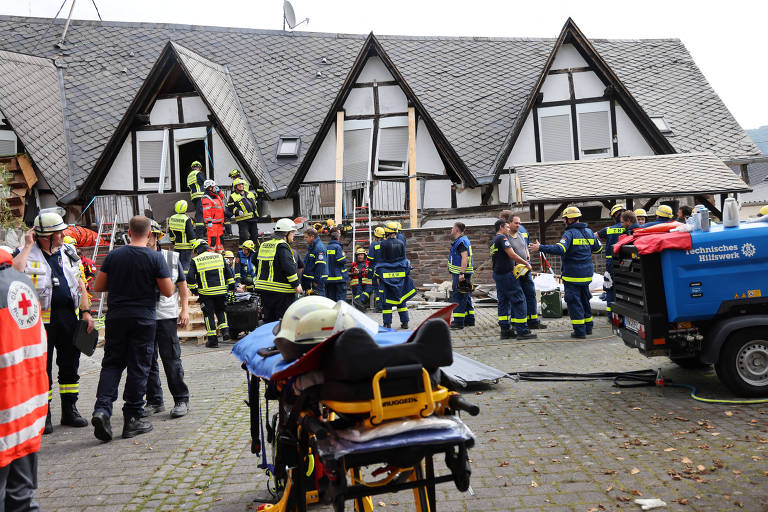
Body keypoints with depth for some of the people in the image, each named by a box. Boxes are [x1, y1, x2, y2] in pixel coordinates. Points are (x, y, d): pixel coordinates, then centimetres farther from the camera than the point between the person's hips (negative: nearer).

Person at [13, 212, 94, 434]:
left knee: (70, 365, 10)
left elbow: (79, 284, 15)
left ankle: (69, 410, 22)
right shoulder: (26, 253, -2)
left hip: (69, 316, 4)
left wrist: (86, 311, 8)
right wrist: (28, 246, -17)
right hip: (40, 319, -4)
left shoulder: (67, 252, 12)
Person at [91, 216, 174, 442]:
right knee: (138, 368, 4)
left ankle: (102, 409, -4)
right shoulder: (155, 257, -8)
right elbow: (168, 291, -8)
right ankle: (132, 419, 10)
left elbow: (98, 287, 6)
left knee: (112, 364, 13)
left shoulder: (113, 255, 2)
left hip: (116, 318, 3)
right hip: (144, 319, -3)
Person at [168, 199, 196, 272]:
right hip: (186, 246, -6)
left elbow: (170, 232, 14)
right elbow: (191, 233, -15)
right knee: (186, 262, -2)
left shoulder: (172, 218, 5)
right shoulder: (187, 219, -16)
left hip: (176, 246, 6)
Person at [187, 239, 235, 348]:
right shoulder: (219, 256, 6)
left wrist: (194, 289, 8)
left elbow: (190, 277, -6)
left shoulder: (195, 261, -1)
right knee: (221, 311, 21)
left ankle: (213, 340, 5)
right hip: (221, 291, 2)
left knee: (209, 314, 6)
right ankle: (225, 330, 3)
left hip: (205, 292, -2)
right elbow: (229, 272, 6)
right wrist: (231, 285, 14)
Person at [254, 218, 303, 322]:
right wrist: (296, 284, -15)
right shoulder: (282, 247, -14)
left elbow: (256, 261, 22)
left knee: (268, 320, 14)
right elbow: (289, 267, -22)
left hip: (264, 289, 8)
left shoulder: (263, 246, 13)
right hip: (281, 291, -8)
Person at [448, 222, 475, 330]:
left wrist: (461, 273, -28)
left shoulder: (461, 241, -15)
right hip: (461, 273, 11)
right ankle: (469, 320, 21)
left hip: (461, 274, -11)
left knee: (458, 297, -8)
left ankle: (458, 322, -7)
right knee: (466, 297, 15)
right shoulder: (462, 240, 19)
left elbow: (465, 257, -23)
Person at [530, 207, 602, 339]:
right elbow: (598, 248, 19)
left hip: (573, 275, -7)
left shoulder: (570, 233, -15)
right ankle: (588, 327, 27)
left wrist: (540, 247, -26)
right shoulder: (589, 232, 9)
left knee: (574, 302, -1)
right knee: (584, 300, 19)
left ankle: (579, 331, -1)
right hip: (587, 274, 8)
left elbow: (559, 249, -29)